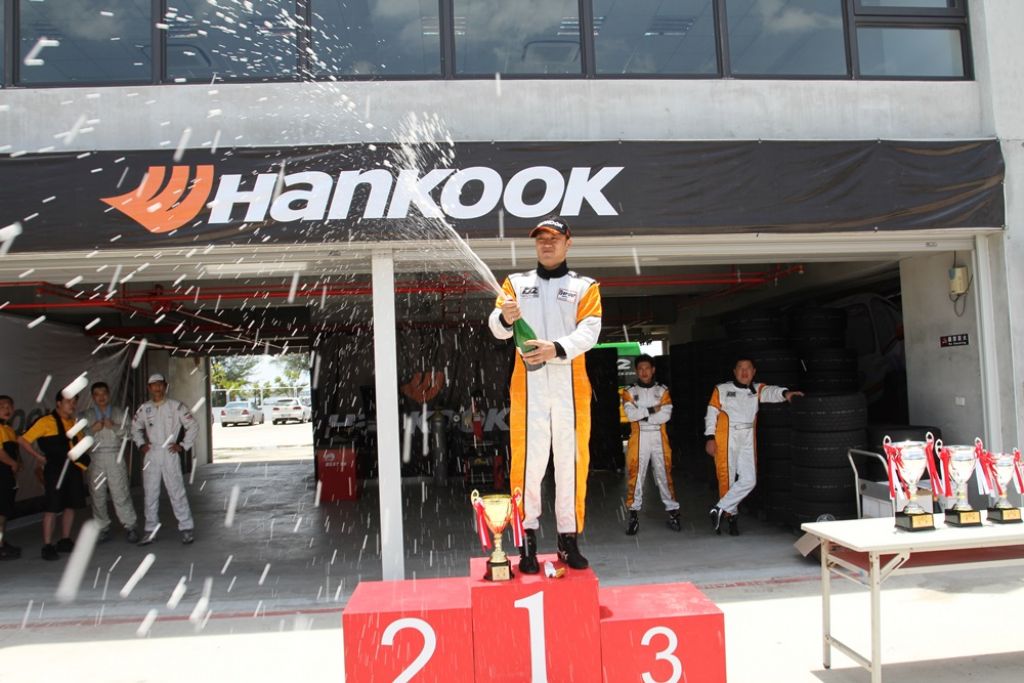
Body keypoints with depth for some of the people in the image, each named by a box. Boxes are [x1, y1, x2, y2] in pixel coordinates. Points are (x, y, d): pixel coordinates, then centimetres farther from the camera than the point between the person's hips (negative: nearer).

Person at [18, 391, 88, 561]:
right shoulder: (46, 422, -6)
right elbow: (23, 440, -6)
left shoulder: (73, 422, 13)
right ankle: (47, 546, 3)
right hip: (54, 470, -6)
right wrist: (39, 457, -7)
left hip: (73, 468, 6)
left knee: (71, 505, 11)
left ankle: (65, 541, 23)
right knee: (52, 508, -4)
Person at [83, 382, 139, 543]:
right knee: (98, 495, 3)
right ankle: (103, 528, 13)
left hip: (115, 457, -2)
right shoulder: (86, 415, 14)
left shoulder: (119, 413, 12)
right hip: (94, 459, 2)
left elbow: (128, 432, 4)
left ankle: (129, 527, -1)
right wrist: (93, 429, -8)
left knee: (120, 493, -7)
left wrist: (113, 427, -11)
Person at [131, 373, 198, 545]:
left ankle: (186, 528, 2)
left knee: (176, 491, -5)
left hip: (170, 454, -4)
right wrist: (141, 444, 10)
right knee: (150, 493, 9)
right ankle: (151, 530, 18)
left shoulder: (176, 406, -3)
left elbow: (193, 426, -1)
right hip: (151, 454, 4)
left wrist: (183, 445, -4)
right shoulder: (144, 408, 7)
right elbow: (135, 427, 23)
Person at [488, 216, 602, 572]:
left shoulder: (584, 286, 11)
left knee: (571, 460, 4)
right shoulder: (516, 282, 15)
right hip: (528, 384, 0)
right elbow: (497, 326, 3)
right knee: (528, 459, -3)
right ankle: (527, 539, 5)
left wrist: (557, 349, -22)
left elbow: (589, 330, -4)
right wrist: (505, 318, -21)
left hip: (570, 385, 0)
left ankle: (569, 539, 13)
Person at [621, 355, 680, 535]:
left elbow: (666, 415, -6)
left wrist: (641, 415, -9)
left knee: (664, 474, 4)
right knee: (635, 475, -5)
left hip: (659, 438, 1)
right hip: (638, 438, -1)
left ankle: (672, 513, 12)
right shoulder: (629, 392, 7)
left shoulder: (662, 390, 9)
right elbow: (630, 414, -9)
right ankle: (634, 515, 0)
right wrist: (651, 409, -9)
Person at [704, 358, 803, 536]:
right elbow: (711, 414, 3)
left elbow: (770, 392, -11)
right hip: (725, 439, -3)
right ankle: (731, 516, 16)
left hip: (747, 440, 3)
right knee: (727, 479, 1)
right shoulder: (721, 390, 5)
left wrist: (784, 393, -33)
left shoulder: (757, 389, 10)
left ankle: (719, 509, 6)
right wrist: (710, 438, -5)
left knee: (749, 480, -5)